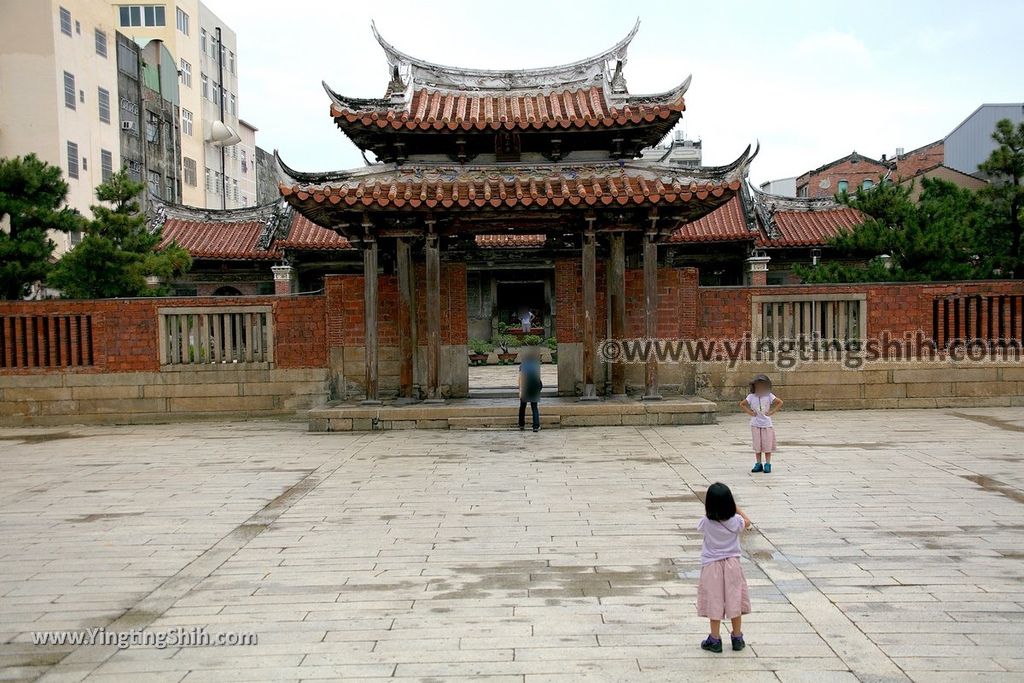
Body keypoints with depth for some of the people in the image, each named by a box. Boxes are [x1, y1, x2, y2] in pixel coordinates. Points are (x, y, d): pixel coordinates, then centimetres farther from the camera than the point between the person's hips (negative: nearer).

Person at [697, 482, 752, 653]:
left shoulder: (707, 522, -18)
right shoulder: (735, 521, -14)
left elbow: (700, 525, 8)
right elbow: (747, 522, 10)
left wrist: (711, 505, 4)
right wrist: (734, 507, 13)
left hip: (712, 566, -2)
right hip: (732, 564, 2)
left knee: (714, 602, 6)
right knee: (734, 600, 13)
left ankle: (715, 640, 13)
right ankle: (737, 638, 23)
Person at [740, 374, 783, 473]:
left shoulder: (769, 396, -4)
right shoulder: (751, 397, -2)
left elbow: (780, 402, 1)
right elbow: (742, 404, 7)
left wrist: (772, 412, -5)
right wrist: (749, 412, -3)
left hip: (767, 424, -1)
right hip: (755, 425, 1)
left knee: (767, 445, 0)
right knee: (757, 446, 5)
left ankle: (767, 465, 8)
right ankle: (758, 464, 13)